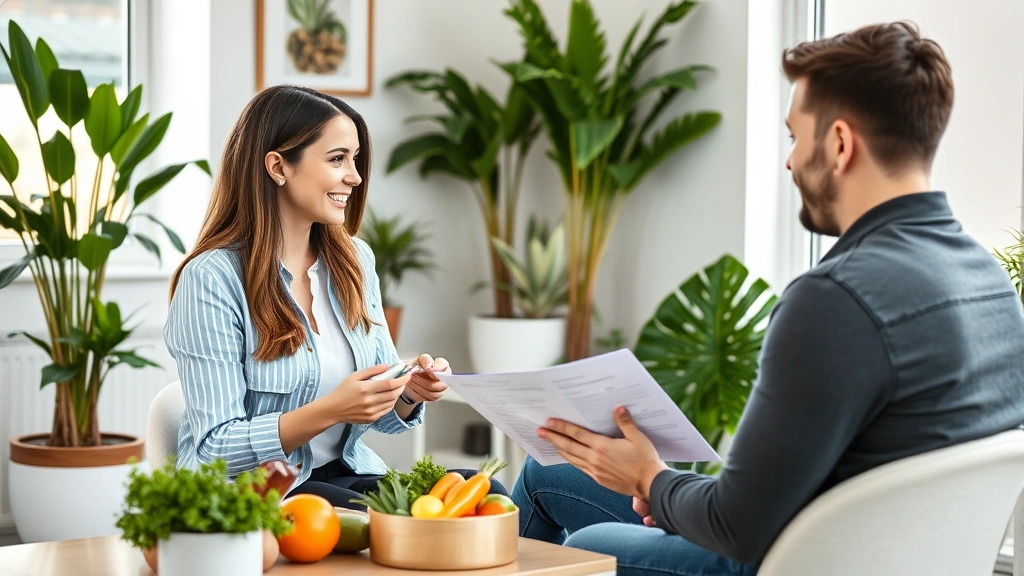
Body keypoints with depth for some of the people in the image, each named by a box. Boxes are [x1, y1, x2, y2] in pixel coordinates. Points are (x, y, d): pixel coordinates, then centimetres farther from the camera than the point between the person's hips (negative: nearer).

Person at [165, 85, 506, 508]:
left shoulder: (354, 260, 9)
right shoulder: (212, 279, -14)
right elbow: (215, 449, -16)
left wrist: (410, 394, -9)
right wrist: (330, 411, -28)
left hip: (345, 474, 7)